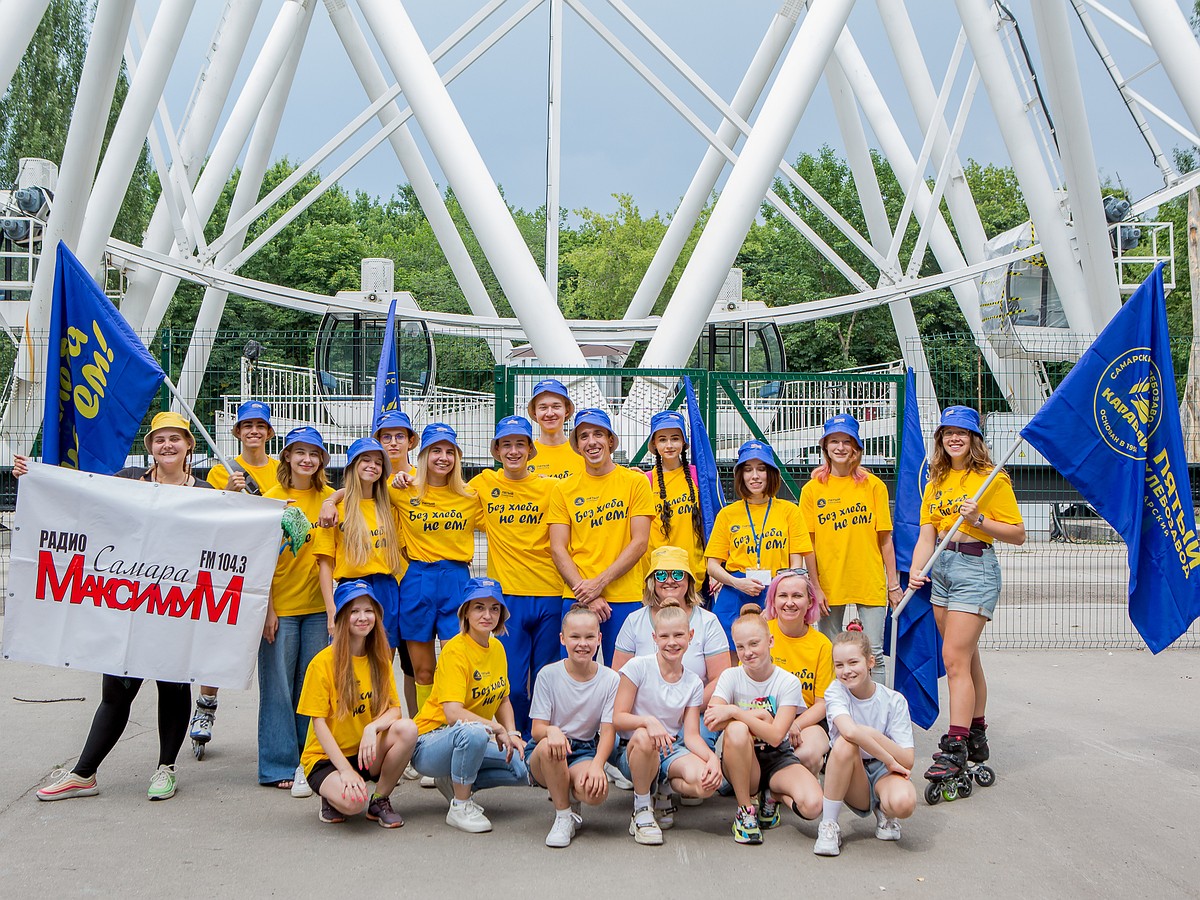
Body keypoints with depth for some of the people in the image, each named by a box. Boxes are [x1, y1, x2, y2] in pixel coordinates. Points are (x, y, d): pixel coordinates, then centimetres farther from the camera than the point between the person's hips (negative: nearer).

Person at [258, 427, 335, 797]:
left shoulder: (329, 498, 5)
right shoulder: (273, 497, -4)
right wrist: (267, 609, -11)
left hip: (317, 605, 3)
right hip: (280, 606, -3)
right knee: (278, 686, 2)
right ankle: (280, 766, 11)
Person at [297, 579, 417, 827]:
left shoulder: (379, 659, 5)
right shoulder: (323, 662, -11)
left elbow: (394, 709, -2)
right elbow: (318, 722, -13)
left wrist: (373, 727, -26)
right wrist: (345, 770, -21)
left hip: (366, 752, 5)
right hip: (325, 758, -5)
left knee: (407, 728, -25)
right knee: (353, 802, -35)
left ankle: (380, 800, -5)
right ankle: (332, 796, 3)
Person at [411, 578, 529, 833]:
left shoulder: (497, 648, 5)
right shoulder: (455, 650, -19)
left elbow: (503, 700, 13)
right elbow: (453, 712, -29)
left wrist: (512, 734, -5)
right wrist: (497, 729, -25)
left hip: (470, 742, 8)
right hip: (430, 743, -8)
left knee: (524, 768, -9)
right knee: (473, 732, -39)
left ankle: (457, 782, 12)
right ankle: (460, 807, -16)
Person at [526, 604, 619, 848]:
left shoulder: (610, 679, -3)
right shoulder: (548, 675, -6)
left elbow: (608, 732, -7)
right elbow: (537, 729, -8)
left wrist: (597, 764, -27)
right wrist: (551, 731, -34)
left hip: (585, 752, 0)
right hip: (542, 757, 0)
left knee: (595, 791, -34)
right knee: (548, 745, -38)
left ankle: (571, 798, 6)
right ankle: (563, 816, -15)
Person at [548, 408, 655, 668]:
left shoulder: (635, 482, 3)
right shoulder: (563, 489, 7)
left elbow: (639, 542, -3)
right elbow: (558, 550, 3)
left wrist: (600, 582, -11)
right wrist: (584, 591, -10)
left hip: (625, 598, -1)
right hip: (576, 598, 1)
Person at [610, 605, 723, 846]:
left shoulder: (693, 683, 4)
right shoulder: (638, 667, -7)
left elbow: (691, 735, -2)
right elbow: (618, 718, -12)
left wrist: (712, 758, -23)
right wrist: (648, 721, -33)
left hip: (672, 749, 3)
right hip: (632, 751, -3)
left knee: (707, 783, -29)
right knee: (643, 737, -40)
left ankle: (665, 789, 6)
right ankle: (642, 811, -17)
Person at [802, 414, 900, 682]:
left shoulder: (874, 486, 3)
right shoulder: (812, 489, 3)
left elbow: (885, 539, 4)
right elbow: (809, 544, 2)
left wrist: (893, 582, 1)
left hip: (869, 582, -1)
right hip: (829, 582, 1)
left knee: (873, 654, -1)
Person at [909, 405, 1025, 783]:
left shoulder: (992, 479, -6)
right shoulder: (936, 483, 14)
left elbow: (1017, 534, -6)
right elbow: (926, 536, 8)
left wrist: (978, 519, -20)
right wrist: (916, 573, -8)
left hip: (976, 566, -7)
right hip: (941, 568, 7)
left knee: (955, 658, -13)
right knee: (967, 658, 14)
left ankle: (954, 748, -12)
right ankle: (976, 737, 24)